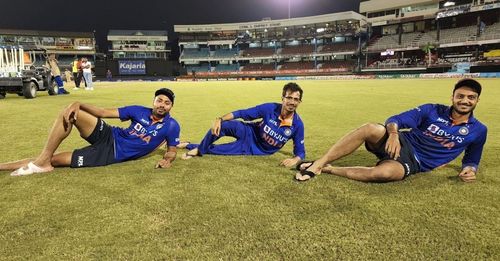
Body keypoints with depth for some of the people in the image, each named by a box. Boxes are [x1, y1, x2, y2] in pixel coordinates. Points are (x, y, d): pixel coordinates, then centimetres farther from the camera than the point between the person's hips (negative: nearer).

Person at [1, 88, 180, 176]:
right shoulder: (139, 111, -1)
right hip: (109, 137, 4)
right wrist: (79, 105, -16)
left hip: (112, 154, -4)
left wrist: (167, 160, -22)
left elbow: (172, 150, 3)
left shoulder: (171, 126, -9)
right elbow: (105, 113, -2)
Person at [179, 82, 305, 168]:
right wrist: (220, 119, -28)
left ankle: (197, 149, 18)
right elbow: (241, 113, -15)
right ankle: (199, 148, -3)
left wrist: (294, 160, -35)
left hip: (257, 150, 0)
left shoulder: (298, 125, -21)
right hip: (250, 134, 0)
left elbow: (300, 152, -11)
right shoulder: (269, 108, -22)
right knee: (221, 126, -27)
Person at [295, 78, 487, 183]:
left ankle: (328, 169, -23)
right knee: (370, 129, -35)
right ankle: (316, 165, -31)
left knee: (383, 173, -40)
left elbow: (471, 160, 20)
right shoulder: (432, 110, 3)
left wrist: (470, 169, -4)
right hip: (401, 143, 1)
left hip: (414, 163, -1)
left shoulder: (478, 130, 6)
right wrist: (393, 134, -26)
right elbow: (395, 120, -3)